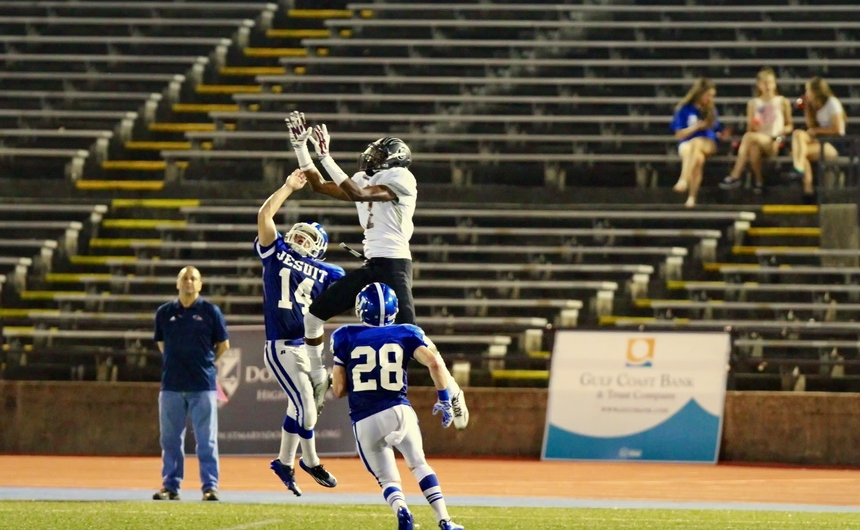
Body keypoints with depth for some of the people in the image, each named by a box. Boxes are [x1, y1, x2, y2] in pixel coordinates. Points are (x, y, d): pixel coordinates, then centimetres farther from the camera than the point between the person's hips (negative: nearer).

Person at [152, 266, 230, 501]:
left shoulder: (210, 311, 1)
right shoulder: (164, 312, 9)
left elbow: (223, 345, 8)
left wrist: (205, 364, 6)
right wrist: (175, 364, 10)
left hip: (203, 386, -3)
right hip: (171, 385, 3)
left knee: (206, 440, -3)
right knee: (170, 440, 6)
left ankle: (210, 487, 0)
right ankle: (170, 486, 13)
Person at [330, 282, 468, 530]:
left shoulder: (346, 337, 8)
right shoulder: (405, 333, 9)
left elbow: (338, 390, 7)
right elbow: (435, 363, -5)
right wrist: (445, 399, 4)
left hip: (365, 421, 0)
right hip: (398, 410, 0)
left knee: (387, 478, 13)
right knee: (419, 464, 22)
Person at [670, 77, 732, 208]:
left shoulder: (711, 110, 11)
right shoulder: (685, 110, 2)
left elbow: (715, 132, 16)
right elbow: (679, 135, 0)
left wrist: (722, 135, -7)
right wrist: (696, 127, -11)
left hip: (707, 143, 1)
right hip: (686, 143, -1)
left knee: (696, 143, -37)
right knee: (698, 157, -39)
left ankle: (683, 180, -50)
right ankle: (691, 196, -45)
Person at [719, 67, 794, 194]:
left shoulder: (782, 102, 11)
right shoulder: (753, 103, 15)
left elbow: (790, 125, 16)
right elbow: (750, 129, 13)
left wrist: (785, 129, -7)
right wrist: (752, 126, -10)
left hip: (775, 143, -2)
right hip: (758, 141, 2)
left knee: (749, 136, -34)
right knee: (753, 148, -39)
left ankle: (735, 176, -40)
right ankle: (758, 182, -25)